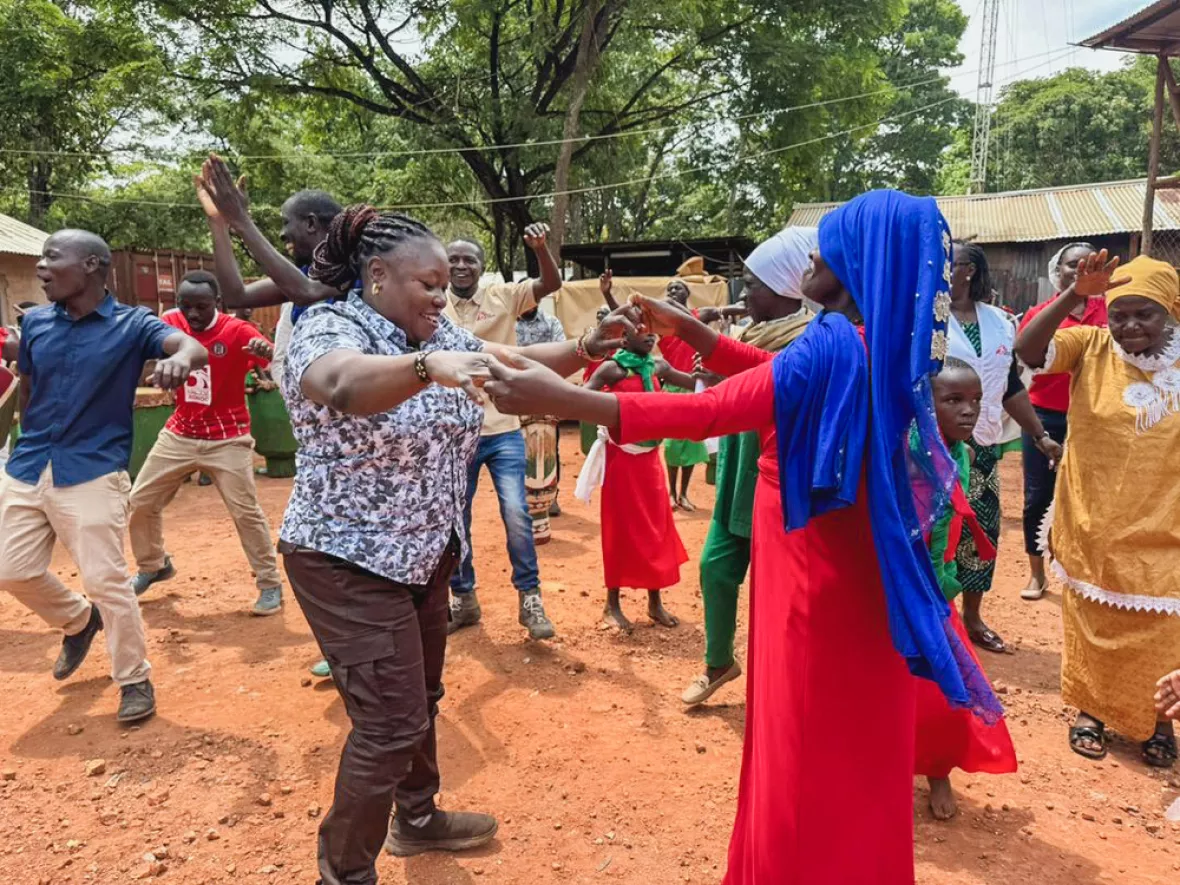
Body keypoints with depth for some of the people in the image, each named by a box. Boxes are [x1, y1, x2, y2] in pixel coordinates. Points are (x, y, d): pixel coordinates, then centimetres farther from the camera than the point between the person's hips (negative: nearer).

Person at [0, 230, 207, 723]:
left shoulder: (131, 324, -9)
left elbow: (193, 347, -27)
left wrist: (179, 358, -50)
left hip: (92, 473, -5)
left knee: (106, 580, -4)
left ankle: (135, 681, 14)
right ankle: (79, 622, 40)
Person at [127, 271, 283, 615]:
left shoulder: (237, 331, -18)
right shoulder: (171, 324, -2)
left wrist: (266, 352, -55)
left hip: (227, 439, -5)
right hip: (179, 434, 5)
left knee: (246, 511, -6)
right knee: (140, 501, 11)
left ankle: (270, 584, 7)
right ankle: (154, 566, 35)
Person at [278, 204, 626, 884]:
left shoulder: (439, 336, 4)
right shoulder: (326, 331, -19)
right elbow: (346, 385, -42)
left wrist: (586, 348, -13)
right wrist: (429, 365, -60)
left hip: (425, 553, 8)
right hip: (352, 562, -8)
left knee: (421, 699, 21)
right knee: (391, 722, -3)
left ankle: (417, 818, 43)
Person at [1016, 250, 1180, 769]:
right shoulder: (1090, 347, -8)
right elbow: (1026, 351, -24)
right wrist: (1075, 295, -31)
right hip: (1092, 528, -1)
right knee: (1092, 629, 16)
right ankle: (1091, 711, 37)